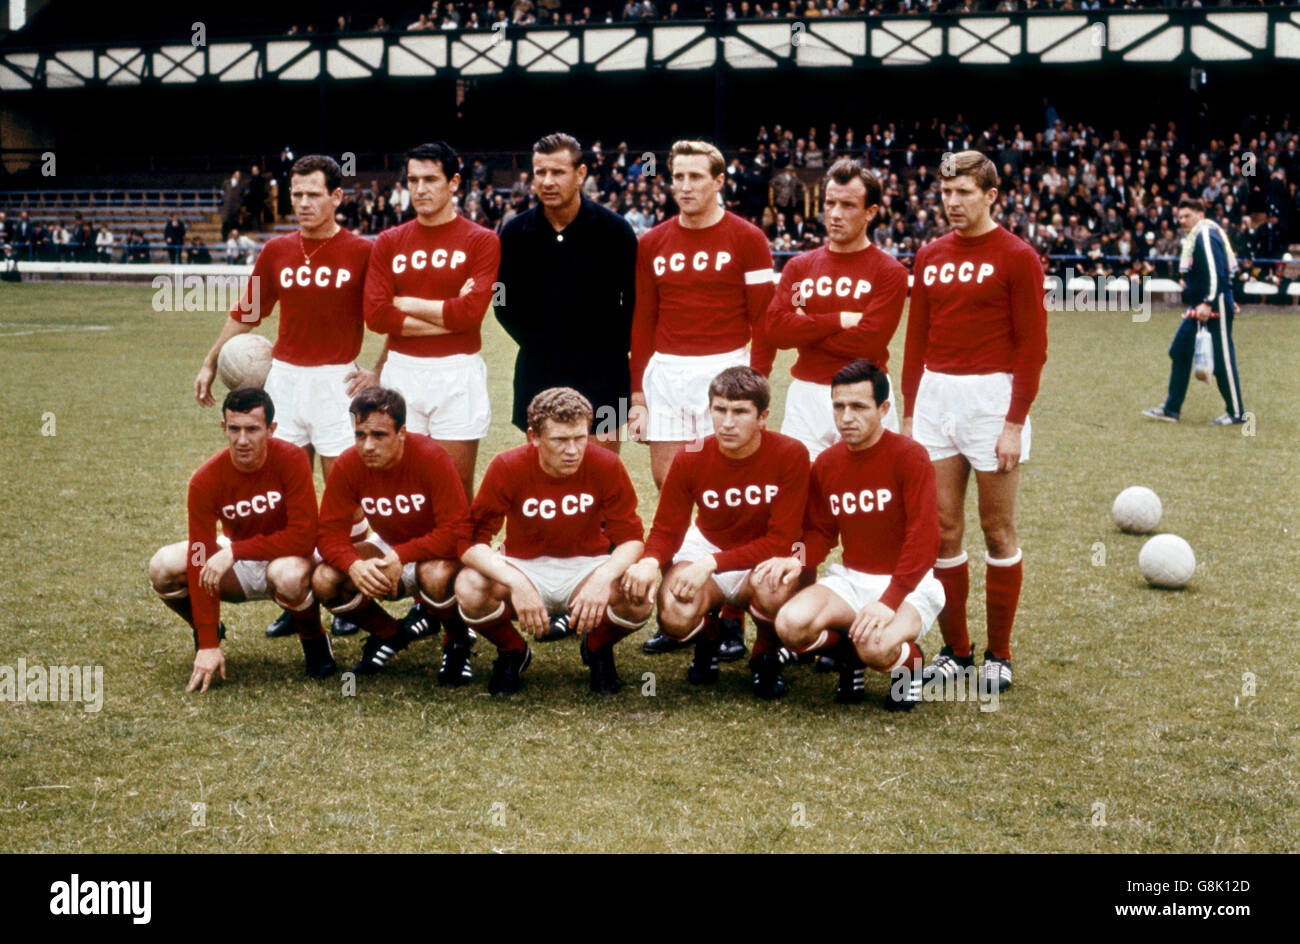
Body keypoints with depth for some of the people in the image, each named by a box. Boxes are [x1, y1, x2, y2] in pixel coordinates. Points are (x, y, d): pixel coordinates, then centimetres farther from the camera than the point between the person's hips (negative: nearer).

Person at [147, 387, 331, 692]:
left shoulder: (291, 460, -22)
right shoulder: (206, 480, -18)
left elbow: (303, 536, -25)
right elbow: (201, 562, -20)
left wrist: (235, 550, -30)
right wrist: (208, 646, -24)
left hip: (287, 557, -3)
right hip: (240, 568, 3)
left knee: (288, 574, -39)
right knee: (164, 567, -21)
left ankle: (314, 641, -6)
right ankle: (207, 634, 8)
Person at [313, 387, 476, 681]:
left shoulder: (431, 458, -27)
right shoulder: (348, 465, -15)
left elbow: (457, 531, -29)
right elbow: (331, 532, -15)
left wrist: (402, 556, -38)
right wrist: (354, 565, -36)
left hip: (436, 553, -4)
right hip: (387, 549, 5)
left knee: (436, 575, -40)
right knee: (324, 580, -21)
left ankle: (458, 645, -6)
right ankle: (390, 634, 7)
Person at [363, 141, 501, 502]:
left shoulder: (482, 241, -1)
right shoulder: (389, 242, 7)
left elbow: (471, 311, -14)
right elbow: (375, 314, -5)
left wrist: (405, 303, -5)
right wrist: (448, 316, -9)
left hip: (458, 375, -2)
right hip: (401, 373, 3)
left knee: (458, 486, 2)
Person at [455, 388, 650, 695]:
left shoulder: (606, 467, -14)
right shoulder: (507, 468, -17)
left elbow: (631, 539, -12)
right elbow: (473, 541, -19)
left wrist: (604, 578, -34)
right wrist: (515, 583, -37)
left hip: (586, 566, 0)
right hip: (523, 567, 0)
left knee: (639, 599, -32)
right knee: (470, 588, -33)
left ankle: (598, 647, 6)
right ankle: (512, 652, 3)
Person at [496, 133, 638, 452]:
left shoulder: (614, 229, -3)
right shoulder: (515, 233, 2)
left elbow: (636, 301, 5)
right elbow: (505, 304, 14)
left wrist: (614, 345, 0)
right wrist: (535, 343, 6)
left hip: (601, 374, -2)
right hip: (538, 374, 2)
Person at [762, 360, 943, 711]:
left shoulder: (909, 457, -12)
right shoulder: (826, 464, 6)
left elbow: (924, 539, -20)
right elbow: (821, 531, 13)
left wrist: (888, 602, -29)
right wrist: (799, 561, -11)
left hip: (907, 584, -5)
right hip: (850, 579, 5)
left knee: (876, 647, -36)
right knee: (790, 624, -25)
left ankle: (909, 662, 4)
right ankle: (849, 654, 9)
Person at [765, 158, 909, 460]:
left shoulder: (889, 272, -2)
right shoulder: (799, 266, 9)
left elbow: (867, 342, -14)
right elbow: (775, 329, -5)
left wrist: (806, 328, -6)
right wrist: (840, 320, -10)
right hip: (805, 398, 3)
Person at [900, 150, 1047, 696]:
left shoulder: (1016, 257, -5)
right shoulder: (930, 256, 11)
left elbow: (1032, 345, -8)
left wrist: (1015, 423, -13)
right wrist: (910, 412, 10)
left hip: (992, 399, -5)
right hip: (936, 398, 5)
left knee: (997, 532, 4)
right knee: (943, 531, 6)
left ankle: (998, 656, 14)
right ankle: (954, 649, 17)